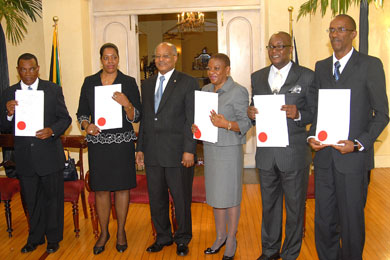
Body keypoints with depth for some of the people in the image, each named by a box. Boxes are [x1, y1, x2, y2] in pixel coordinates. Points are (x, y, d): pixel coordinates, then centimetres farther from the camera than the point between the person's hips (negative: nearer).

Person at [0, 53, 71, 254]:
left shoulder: (53, 90, -1)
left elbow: (65, 118, -1)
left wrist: (52, 130, -20)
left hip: (50, 156, -2)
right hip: (24, 158, 2)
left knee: (53, 198, 10)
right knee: (31, 200, 16)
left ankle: (53, 238, 28)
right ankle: (35, 238, 35)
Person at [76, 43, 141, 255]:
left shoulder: (129, 82, 1)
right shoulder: (89, 82, 7)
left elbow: (136, 117, -1)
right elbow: (82, 112, 10)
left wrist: (127, 104, -21)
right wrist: (87, 125, -10)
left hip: (122, 142, -1)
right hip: (97, 143, 2)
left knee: (122, 187, 7)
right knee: (100, 188, 7)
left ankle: (121, 231, 25)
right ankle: (104, 232, 26)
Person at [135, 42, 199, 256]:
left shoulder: (188, 83, -3)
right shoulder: (147, 84, 14)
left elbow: (192, 120, -8)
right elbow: (144, 118, 15)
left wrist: (189, 150, -13)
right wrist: (140, 148, 11)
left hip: (177, 153, -5)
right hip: (152, 153, 5)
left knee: (181, 198, 6)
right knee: (156, 198, 14)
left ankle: (182, 239, 25)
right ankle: (163, 236, 32)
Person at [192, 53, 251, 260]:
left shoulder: (238, 91, -9)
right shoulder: (205, 90, 10)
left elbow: (245, 123, -11)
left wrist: (226, 124, -28)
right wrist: (195, 127, -2)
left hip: (229, 150, -6)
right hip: (210, 148, 6)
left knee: (230, 196, 3)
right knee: (215, 194, 15)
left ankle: (231, 241, 20)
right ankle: (220, 236, 32)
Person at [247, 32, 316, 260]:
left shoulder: (307, 76, -3)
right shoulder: (257, 77, 10)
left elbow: (316, 113, -4)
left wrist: (298, 114, -24)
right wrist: (251, 113, -10)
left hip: (294, 154, -3)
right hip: (266, 153, 4)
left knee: (295, 208, 9)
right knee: (269, 205, 17)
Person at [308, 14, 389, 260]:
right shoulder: (321, 67, 13)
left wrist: (359, 144, -16)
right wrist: (312, 136, -1)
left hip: (353, 156, -4)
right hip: (324, 155, 4)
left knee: (351, 219, 7)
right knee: (324, 218, 12)